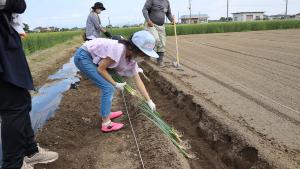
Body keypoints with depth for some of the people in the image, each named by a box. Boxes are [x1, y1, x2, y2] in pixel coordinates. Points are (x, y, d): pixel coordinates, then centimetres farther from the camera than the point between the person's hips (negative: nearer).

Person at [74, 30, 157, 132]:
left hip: (92, 58, 9)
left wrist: (149, 100, 4)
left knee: (109, 85, 12)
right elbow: (101, 69, -21)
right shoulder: (118, 49, -30)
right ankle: (106, 124, 0)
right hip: (83, 57, -9)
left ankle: (106, 113, 27)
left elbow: (138, 80, 3)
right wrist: (115, 84, -11)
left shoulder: (130, 58, -3)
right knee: (108, 88, -10)